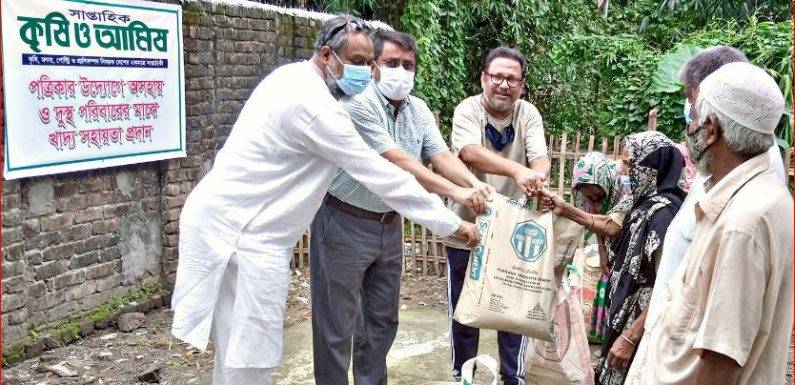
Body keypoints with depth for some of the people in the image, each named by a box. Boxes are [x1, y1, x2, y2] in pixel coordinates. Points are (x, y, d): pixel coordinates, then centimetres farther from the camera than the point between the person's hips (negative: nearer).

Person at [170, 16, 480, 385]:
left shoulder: (292, 76, 9)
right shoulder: (315, 106, -22)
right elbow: (378, 174, -21)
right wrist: (451, 222, -14)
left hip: (228, 219, 10)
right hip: (242, 233, -10)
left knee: (239, 349, 18)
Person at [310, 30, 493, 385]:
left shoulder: (418, 110, 5)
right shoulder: (358, 103, -18)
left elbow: (442, 157, -5)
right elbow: (397, 162, -25)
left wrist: (476, 185, -25)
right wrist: (455, 192, -29)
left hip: (389, 225, 7)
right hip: (346, 223, -7)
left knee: (383, 319, 17)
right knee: (337, 322, 3)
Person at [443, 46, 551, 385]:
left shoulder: (528, 114, -3)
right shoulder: (468, 109, -12)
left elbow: (540, 157, -17)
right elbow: (471, 152, -30)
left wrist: (538, 179, -41)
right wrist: (517, 170, -46)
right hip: (467, 228, -2)